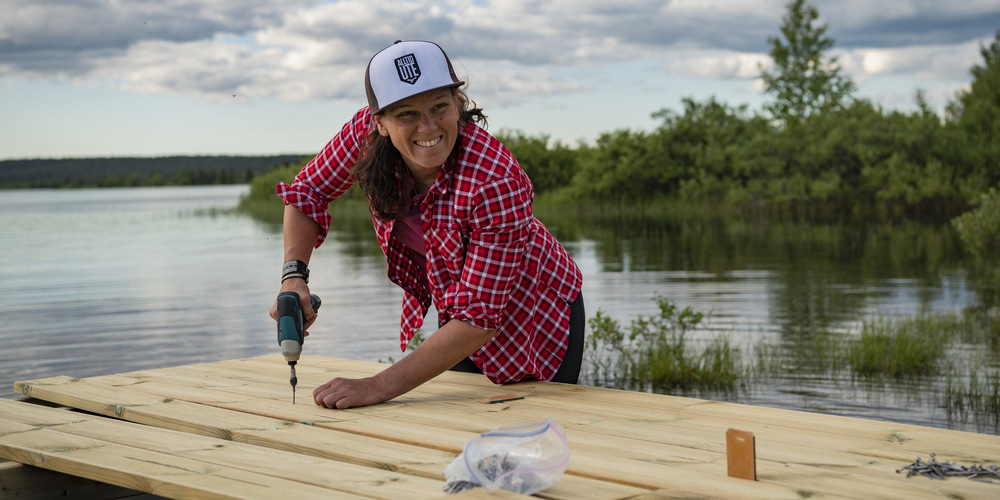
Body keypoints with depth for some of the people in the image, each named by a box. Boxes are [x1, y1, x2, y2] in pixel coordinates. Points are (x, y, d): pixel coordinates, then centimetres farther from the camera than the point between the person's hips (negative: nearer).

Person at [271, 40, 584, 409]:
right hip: (454, 314, 5)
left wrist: (379, 387, -40)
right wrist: (294, 276, -23)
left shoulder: (497, 183, -39)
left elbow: (480, 317, -36)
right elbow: (309, 191, -5)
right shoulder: (367, 132, -23)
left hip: (533, 319, -5)